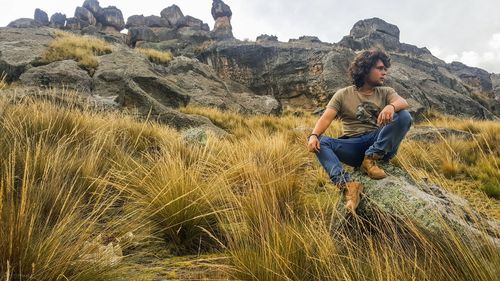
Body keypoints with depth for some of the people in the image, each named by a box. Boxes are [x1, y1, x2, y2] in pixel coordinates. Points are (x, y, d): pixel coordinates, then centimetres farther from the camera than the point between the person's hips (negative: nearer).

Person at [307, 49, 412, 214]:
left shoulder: (386, 92, 14)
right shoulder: (343, 95, 9)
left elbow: (403, 103, -8)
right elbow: (326, 118, -6)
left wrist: (391, 106, -34)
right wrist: (314, 135, -27)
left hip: (381, 145, 1)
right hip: (353, 147, -1)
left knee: (404, 116, -22)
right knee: (320, 142, -26)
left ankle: (370, 159, -24)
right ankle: (347, 185, -44)